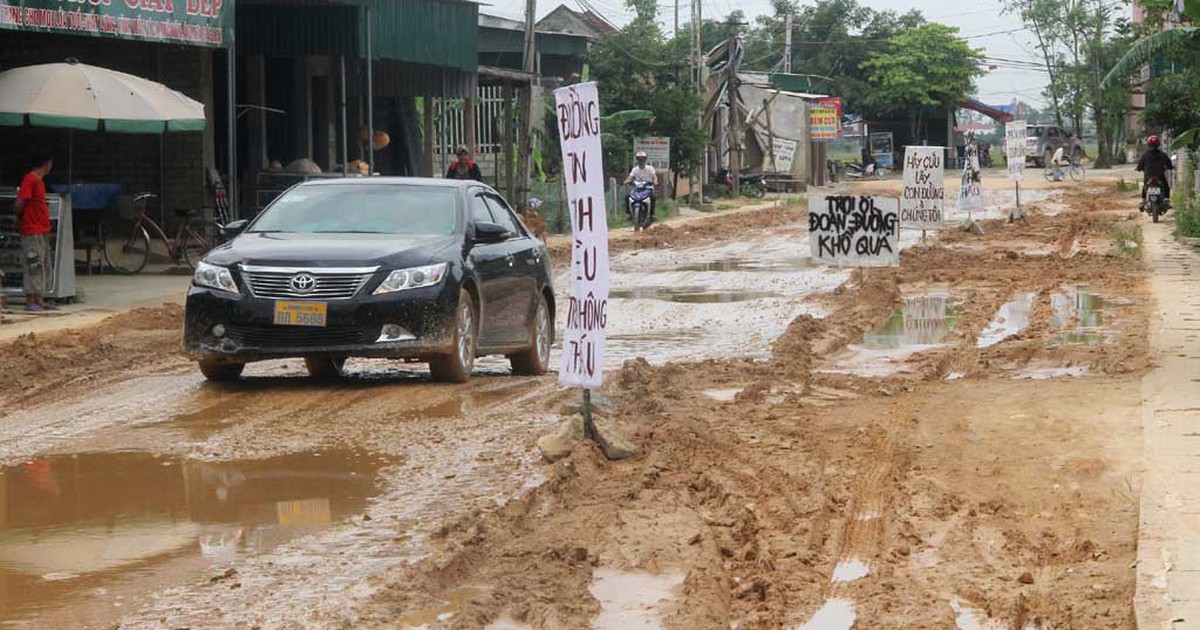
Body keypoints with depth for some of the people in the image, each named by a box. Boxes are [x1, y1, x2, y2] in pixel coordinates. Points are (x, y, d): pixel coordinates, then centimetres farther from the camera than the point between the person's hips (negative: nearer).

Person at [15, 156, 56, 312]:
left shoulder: (39, 181, 17)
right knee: (34, 267, -8)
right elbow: (20, 203, -16)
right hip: (32, 232, -9)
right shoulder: (30, 179, -13)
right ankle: (30, 301, -5)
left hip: (42, 231, 9)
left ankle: (39, 301, 13)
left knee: (44, 267, 10)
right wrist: (20, 219, -1)